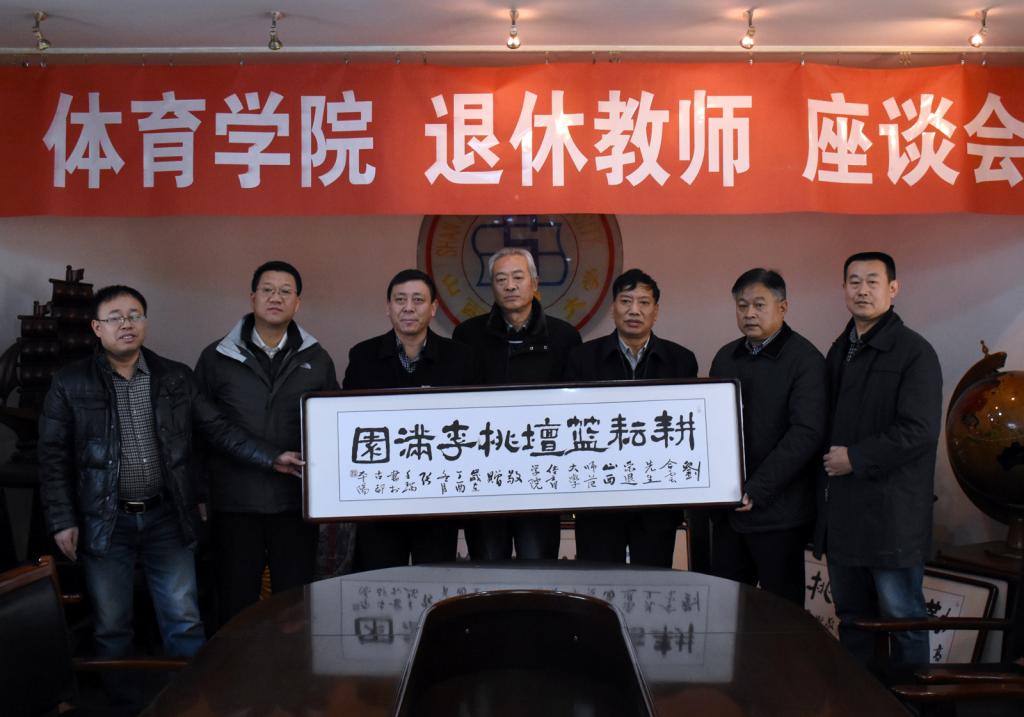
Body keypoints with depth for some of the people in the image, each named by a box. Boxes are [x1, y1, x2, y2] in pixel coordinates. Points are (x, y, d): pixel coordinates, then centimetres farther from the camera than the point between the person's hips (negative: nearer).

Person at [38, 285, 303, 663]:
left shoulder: (176, 377, 5)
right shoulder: (70, 384, -1)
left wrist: (271, 458, -5)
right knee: (111, 627, 8)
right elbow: (54, 457, 0)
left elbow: (218, 428, 5)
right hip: (105, 523, -1)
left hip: (167, 518, 1)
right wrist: (62, 521, -6)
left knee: (184, 621, 5)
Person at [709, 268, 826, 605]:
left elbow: (807, 433, -17)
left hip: (776, 511, -6)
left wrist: (756, 490, -21)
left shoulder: (806, 360, -8)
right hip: (726, 507, 6)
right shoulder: (726, 356, 13)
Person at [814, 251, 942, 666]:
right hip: (842, 514, 7)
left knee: (903, 619, 2)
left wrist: (855, 458, -14)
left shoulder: (914, 353, -9)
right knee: (851, 618, 16)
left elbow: (919, 432, -16)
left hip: (892, 517, -7)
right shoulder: (839, 353, 14)